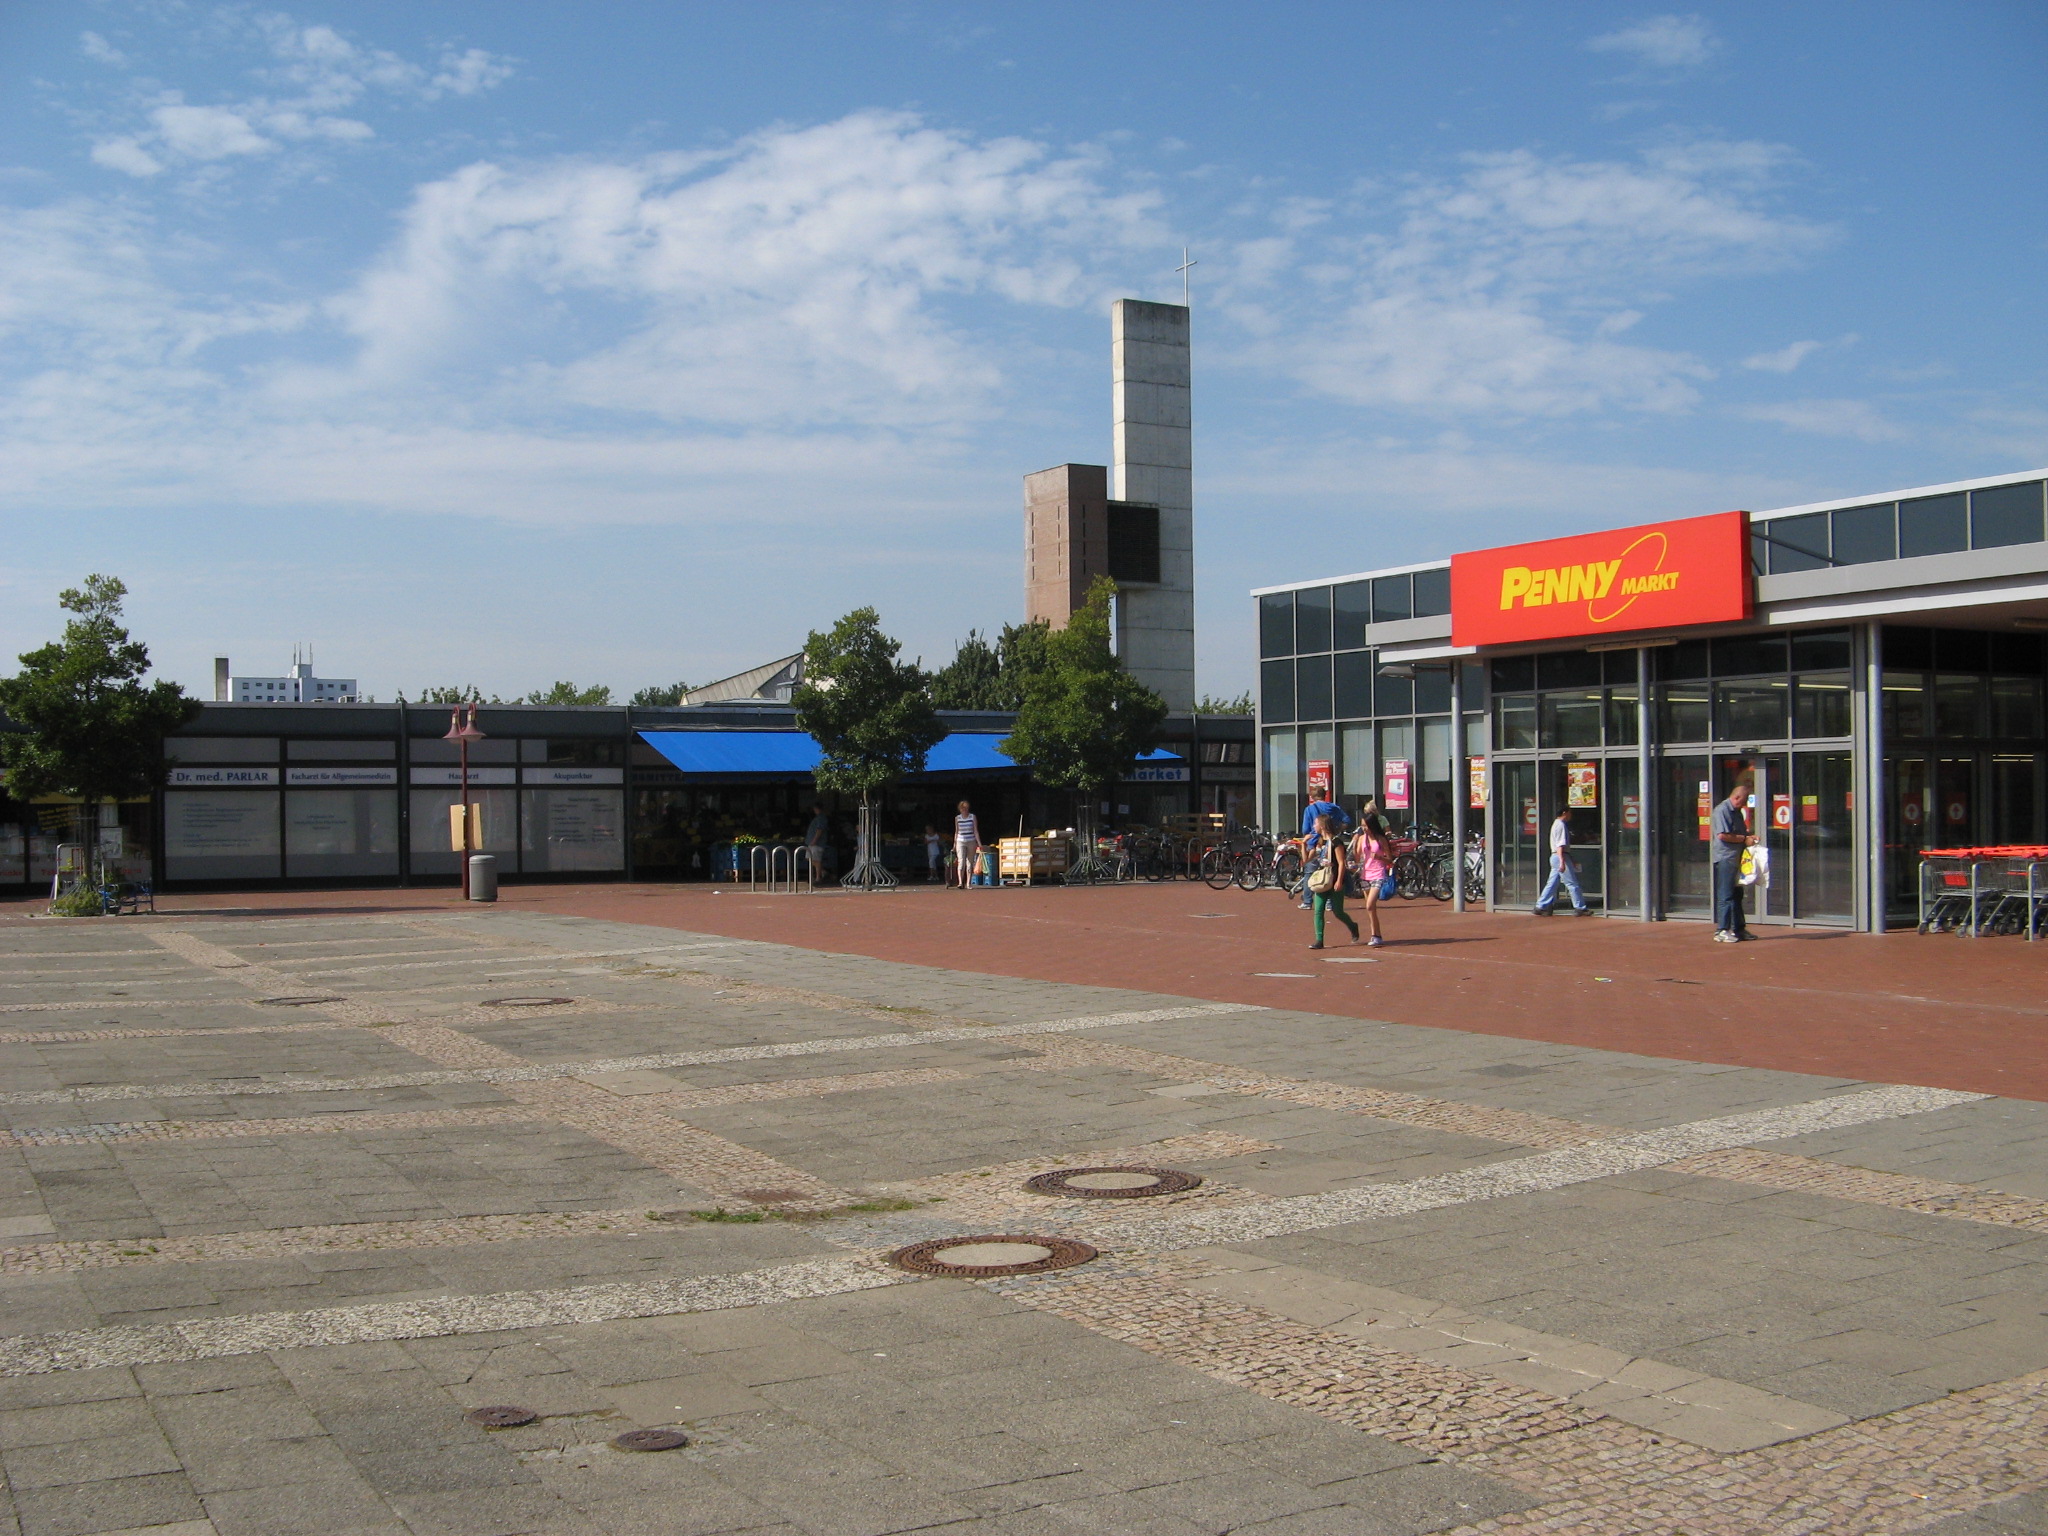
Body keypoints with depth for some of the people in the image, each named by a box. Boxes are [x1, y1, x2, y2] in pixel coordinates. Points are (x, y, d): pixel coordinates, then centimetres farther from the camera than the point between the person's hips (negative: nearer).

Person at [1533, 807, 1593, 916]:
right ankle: (1580, 908, 0)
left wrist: (1571, 860, 29)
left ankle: (1540, 907, 7)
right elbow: (1560, 845, -21)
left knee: (1552, 884, 9)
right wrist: (1562, 861, -27)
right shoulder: (1561, 825, -12)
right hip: (1561, 857, -10)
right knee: (1572, 883, -4)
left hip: (1555, 857, 10)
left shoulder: (1556, 824, 21)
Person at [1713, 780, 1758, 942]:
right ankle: (1721, 931, -4)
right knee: (1725, 896, -7)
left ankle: (1739, 929, 21)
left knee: (1737, 895, 14)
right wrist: (1744, 839, -16)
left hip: (1736, 859, 10)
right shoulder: (1722, 810, -13)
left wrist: (1749, 838, 10)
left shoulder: (1737, 811, 19)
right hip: (1725, 859, -10)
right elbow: (1722, 835, -22)